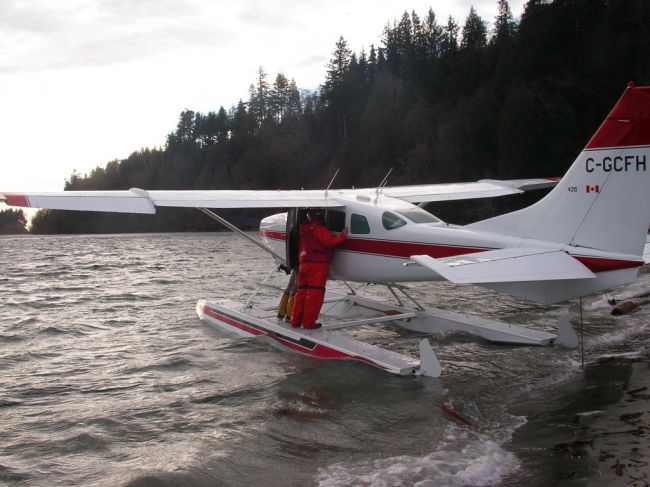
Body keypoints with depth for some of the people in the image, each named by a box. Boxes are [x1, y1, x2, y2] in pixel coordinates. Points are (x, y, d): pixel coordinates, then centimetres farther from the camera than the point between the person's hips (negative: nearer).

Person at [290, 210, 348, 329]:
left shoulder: (304, 230, 18)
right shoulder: (319, 229, -8)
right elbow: (329, 241, -20)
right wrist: (342, 236, -11)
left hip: (303, 264, 8)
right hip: (317, 265, -8)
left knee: (302, 292, 11)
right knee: (315, 293, -4)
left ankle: (295, 320, 12)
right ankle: (309, 322, -5)